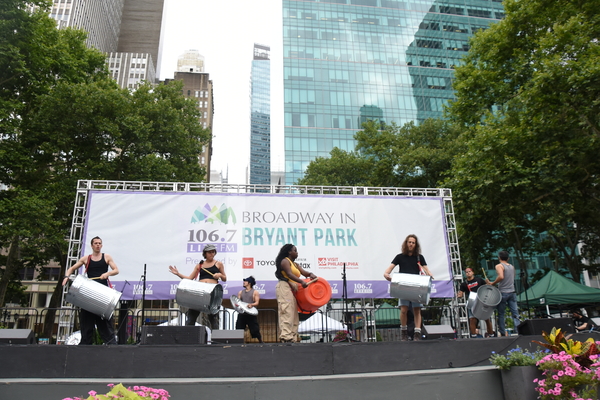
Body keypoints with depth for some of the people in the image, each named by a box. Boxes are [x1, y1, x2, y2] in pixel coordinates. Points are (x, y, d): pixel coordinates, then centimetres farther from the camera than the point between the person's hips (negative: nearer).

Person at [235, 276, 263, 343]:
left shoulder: (255, 292, 5)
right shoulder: (241, 292, 18)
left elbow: (257, 302, -3)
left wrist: (251, 304, -24)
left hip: (251, 313, -4)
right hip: (242, 313, 4)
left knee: (255, 330, -4)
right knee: (238, 329, -2)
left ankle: (261, 341, 9)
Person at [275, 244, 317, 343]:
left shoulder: (295, 264, 25)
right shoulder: (285, 261, -2)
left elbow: (304, 272, 11)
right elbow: (289, 274, -17)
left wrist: (311, 274, -12)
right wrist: (301, 281, -30)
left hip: (293, 290, 10)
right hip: (284, 288, -10)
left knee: (293, 314, 6)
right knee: (287, 312, -16)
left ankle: (292, 338, 7)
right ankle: (286, 336, -20)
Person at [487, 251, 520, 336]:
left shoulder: (499, 266, -7)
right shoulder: (512, 266, 13)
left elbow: (501, 277, -24)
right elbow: (512, 279, 19)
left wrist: (492, 283, -13)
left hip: (503, 293, -5)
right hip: (512, 292, 5)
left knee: (501, 314, 5)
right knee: (515, 313, 3)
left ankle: (502, 333, 7)